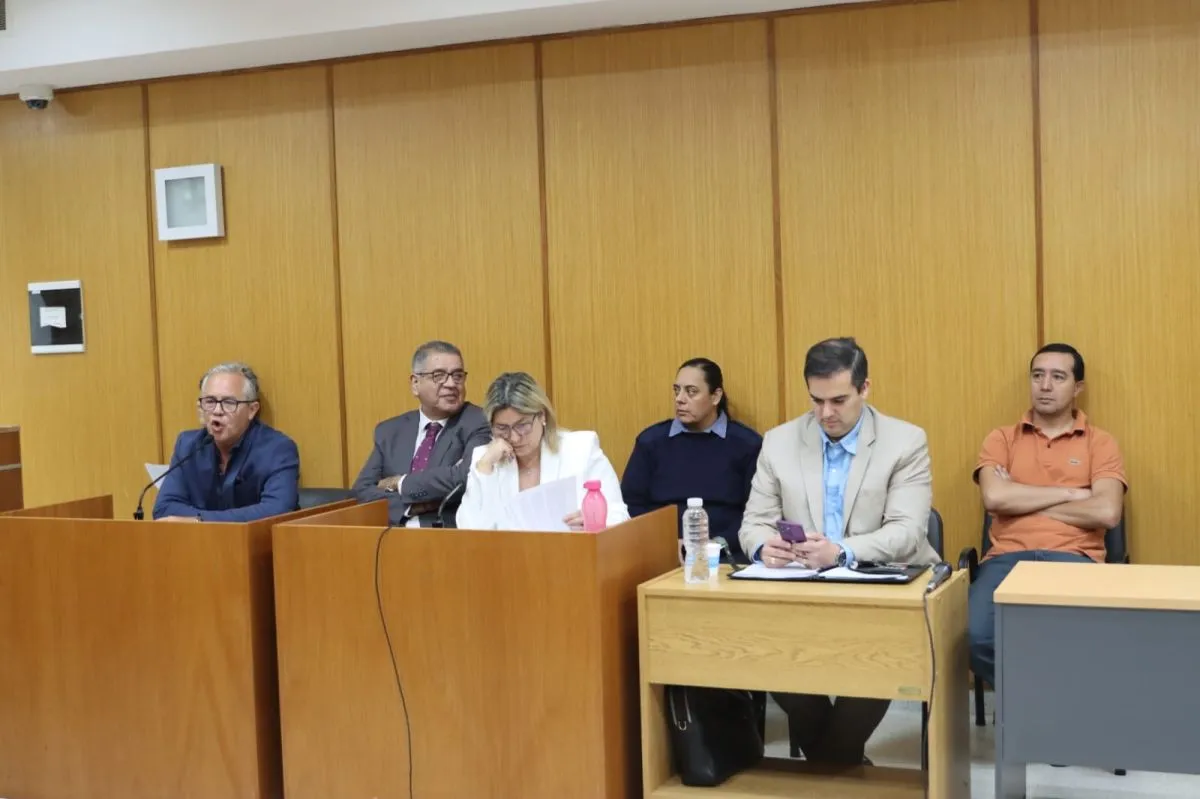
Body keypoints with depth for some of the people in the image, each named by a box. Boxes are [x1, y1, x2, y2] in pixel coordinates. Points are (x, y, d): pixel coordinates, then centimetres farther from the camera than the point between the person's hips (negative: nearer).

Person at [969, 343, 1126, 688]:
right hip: (1008, 557, 1)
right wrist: (1071, 493, -1)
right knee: (977, 635, -31)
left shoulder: (1100, 442, 14)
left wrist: (1021, 499, 0)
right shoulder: (1001, 438, 16)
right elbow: (995, 497, -3)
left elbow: (1107, 512, -4)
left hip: (1074, 559, -1)